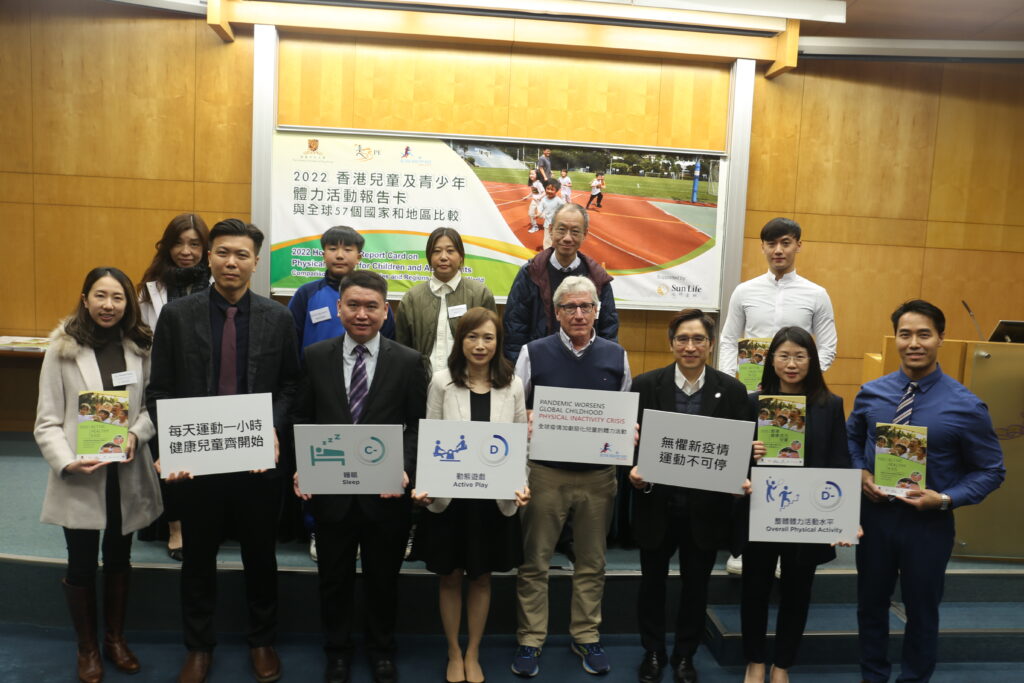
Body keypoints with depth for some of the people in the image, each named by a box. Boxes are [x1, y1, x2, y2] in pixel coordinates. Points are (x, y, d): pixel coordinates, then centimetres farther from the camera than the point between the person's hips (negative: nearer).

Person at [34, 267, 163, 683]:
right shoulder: (62, 348, -7)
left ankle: (115, 639, 37)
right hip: (80, 477, -2)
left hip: (128, 474, 2)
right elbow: (47, 421, -7)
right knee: (82, 565, 11)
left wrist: (136, 434, -18)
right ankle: (87, 648, 32)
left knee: (118, 558, 18)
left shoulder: (140, 347, 0)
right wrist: (66, 463, -21)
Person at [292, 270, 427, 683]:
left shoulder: (408, 362, -5)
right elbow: (303, 420, 4)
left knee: (383, 579, 17)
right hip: (330, 489, 1)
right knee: (334, 579, 18)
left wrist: (405, 470, -19)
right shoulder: (315, 357, 0)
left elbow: (417, 427, -5)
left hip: (386, 492, -1)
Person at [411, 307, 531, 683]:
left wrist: (521, 485, -12)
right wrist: (424, 484, -16)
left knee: (482, 578, 15)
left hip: (495, 497, 1)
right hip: (448, 496, -1)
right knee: (450, 577, 13)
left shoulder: (513, 385, -1)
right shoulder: (441, 381, -5)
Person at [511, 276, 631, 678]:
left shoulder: (616, 356, 5)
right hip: (546, 472, -2)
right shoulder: (534, 353, -1)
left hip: (599, 474, 2)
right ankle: (530, 640, 21)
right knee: (534, 562, 6)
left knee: (591, 562, 14)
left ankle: (586, 637, 30)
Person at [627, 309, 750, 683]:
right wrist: (633, 472, -20)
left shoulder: (732, 390, -3)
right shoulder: (646, 385, -5)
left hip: (706, 507, 1)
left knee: (696, 584, 16)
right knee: (652, 581, 16)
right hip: (656, 503, 0)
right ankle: (653, 652, 37)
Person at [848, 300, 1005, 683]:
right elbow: (851, 438, 11)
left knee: (921, 610, 16)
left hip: (928, 521, -2)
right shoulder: (871, 393, -5)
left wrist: (945, 499, -20)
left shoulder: (966, 406, -14)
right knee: (870, 603, 18)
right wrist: (861, 473, -8)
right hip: (873, 513, 3)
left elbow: (991, 471, -6)